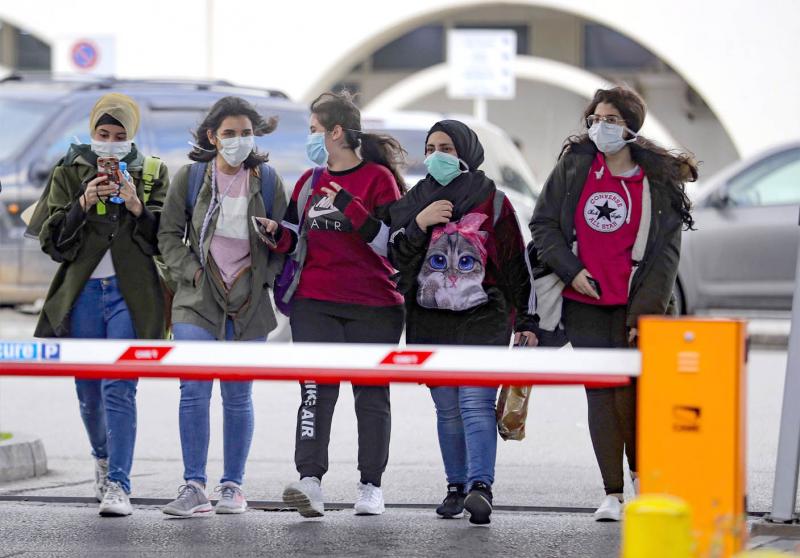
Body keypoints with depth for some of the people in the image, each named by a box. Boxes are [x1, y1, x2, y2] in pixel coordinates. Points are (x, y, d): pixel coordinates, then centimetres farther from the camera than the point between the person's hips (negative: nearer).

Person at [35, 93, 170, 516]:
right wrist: (82, 205, -13)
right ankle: (103, 458, 39)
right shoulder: (69, 174, 9)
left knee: (119, 388, -14)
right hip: (83, 293, 3)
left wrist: (138, 208, -16)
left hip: (131, 294, -2)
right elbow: (53, 242, 3)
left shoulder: (153, 175, 7)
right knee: (89, 391, 11)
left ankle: (118, 485, -17)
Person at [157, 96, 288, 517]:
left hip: (248, 304, 1)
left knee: (238, 398, 5)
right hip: (197, 300, -1)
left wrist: (260, 276, -5)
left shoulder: (267, 180, 4)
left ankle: (233, 486, 14)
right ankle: (194, 486, -10)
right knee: (194, 392, -11)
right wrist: (193, 272, -7)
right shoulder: (190, 177, 2)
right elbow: (170, 235, 5)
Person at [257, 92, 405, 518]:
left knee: (371, 393, 5)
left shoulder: (379, 178, -3)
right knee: (317, 388, -10)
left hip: (373, 306, -4)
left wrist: (350, 208, -21)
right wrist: (277, 233, -1)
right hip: (316, 303, 4)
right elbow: (296, 239, 21)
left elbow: (392, 244, -10)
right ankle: (310, 482, -21)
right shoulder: (310, 182, 14)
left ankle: (370, 486, 13)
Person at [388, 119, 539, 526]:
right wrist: (418, 225, -12)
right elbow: (396, 258, 4)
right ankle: (457, 487, 13)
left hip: (482, 320, -4)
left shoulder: (492, 202, 2)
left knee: (476, 403, -16)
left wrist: (526, 321, 2)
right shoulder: (415, 201, 12)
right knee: (447, 410, 7)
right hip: (430, 322, 4)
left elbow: (516, 264, 4)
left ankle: (481, 487, -26)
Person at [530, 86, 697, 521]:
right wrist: (571, 270, -6)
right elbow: (543, 224, 7)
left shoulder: (660, 182, 0)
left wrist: (648, 309, -10)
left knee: (633, 390, -6)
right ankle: (612, 494, 1)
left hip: (633, 302, -2)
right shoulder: (574, 166, 5)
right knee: (600, 391, -1)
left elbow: (666, 252, -1)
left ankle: (639, 470, 18)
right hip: (583, 301, 2)